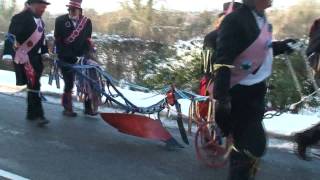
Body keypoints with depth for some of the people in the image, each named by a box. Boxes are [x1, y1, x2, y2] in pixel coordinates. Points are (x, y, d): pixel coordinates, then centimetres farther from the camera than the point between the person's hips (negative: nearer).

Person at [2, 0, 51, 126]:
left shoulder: (40, 20, 12)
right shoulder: (21, 18, -14)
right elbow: (11, 36, -20)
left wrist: (44, 53, 19)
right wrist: (8, 54, -28)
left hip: (36, 57, 9)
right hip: (24, 57, -9)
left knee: (34, 85, 14)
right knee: (34, 85, -12)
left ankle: (31, 113, 24)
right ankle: (38, 114, -6)